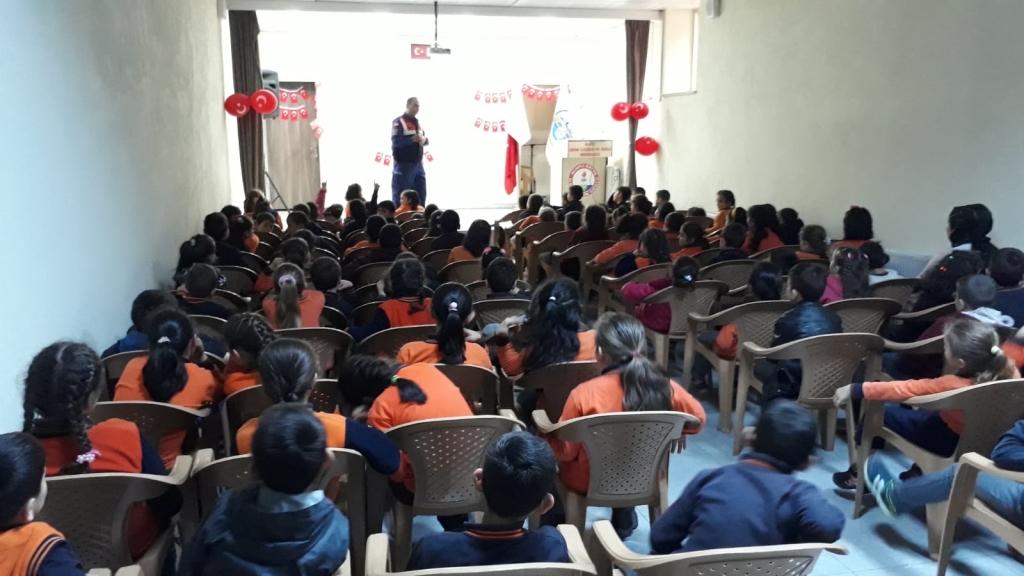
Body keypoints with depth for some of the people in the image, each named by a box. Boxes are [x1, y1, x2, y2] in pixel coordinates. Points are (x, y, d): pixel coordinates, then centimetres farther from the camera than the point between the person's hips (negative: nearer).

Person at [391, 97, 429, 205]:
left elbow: (426, 140, 19)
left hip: (418, 165, 8)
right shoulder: (399, 122, -6)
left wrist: (424, 139, -5)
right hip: (404, 165, -8)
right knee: (400, 196, -5)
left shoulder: (417, 123, 18)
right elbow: (395, 141, -17)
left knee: (421, 195, 10)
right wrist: (412, 139, -26)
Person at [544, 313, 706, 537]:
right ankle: (624, 521, 53)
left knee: (547, 452, 28)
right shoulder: (665, 387, -20)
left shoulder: (584, 394, -29)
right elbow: (698, 419, -2)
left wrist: (545, 434, 1)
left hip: (586, 483, -3)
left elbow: (564, 451, -17)